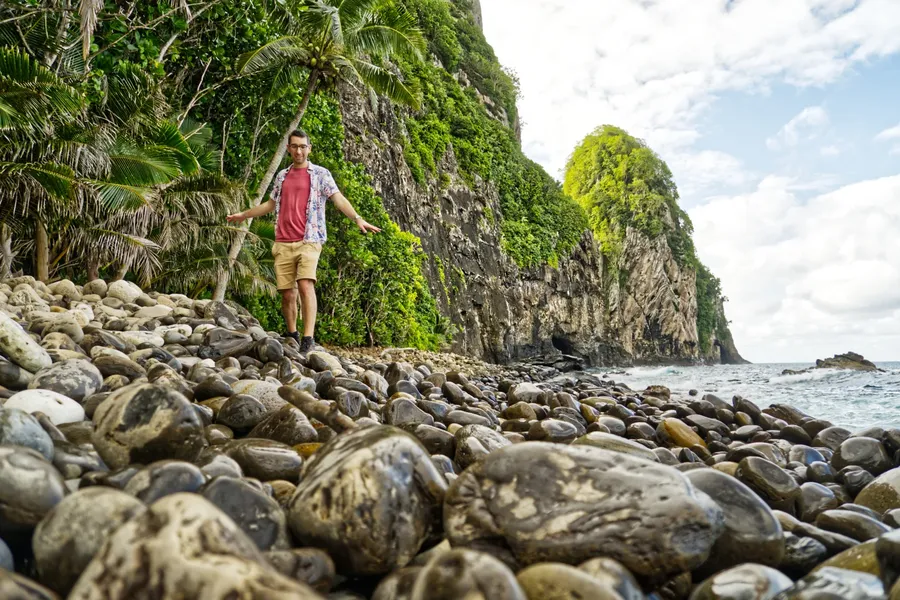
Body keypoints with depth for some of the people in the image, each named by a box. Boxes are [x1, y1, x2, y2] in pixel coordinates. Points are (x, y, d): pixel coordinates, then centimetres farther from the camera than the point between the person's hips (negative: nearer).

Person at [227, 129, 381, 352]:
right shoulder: (282, 175, 18)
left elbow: (338, 199, -7)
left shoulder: (320, 174, 5)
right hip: (283, 244, 4)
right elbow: (271, 204, 31)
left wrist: (358, 219, -24)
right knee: (287, 293, 3)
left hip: (309, 241, -4)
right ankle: (292, 335, 20)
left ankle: (308, 338, -21)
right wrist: (244, 214, 40)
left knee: (306, 285, -20)